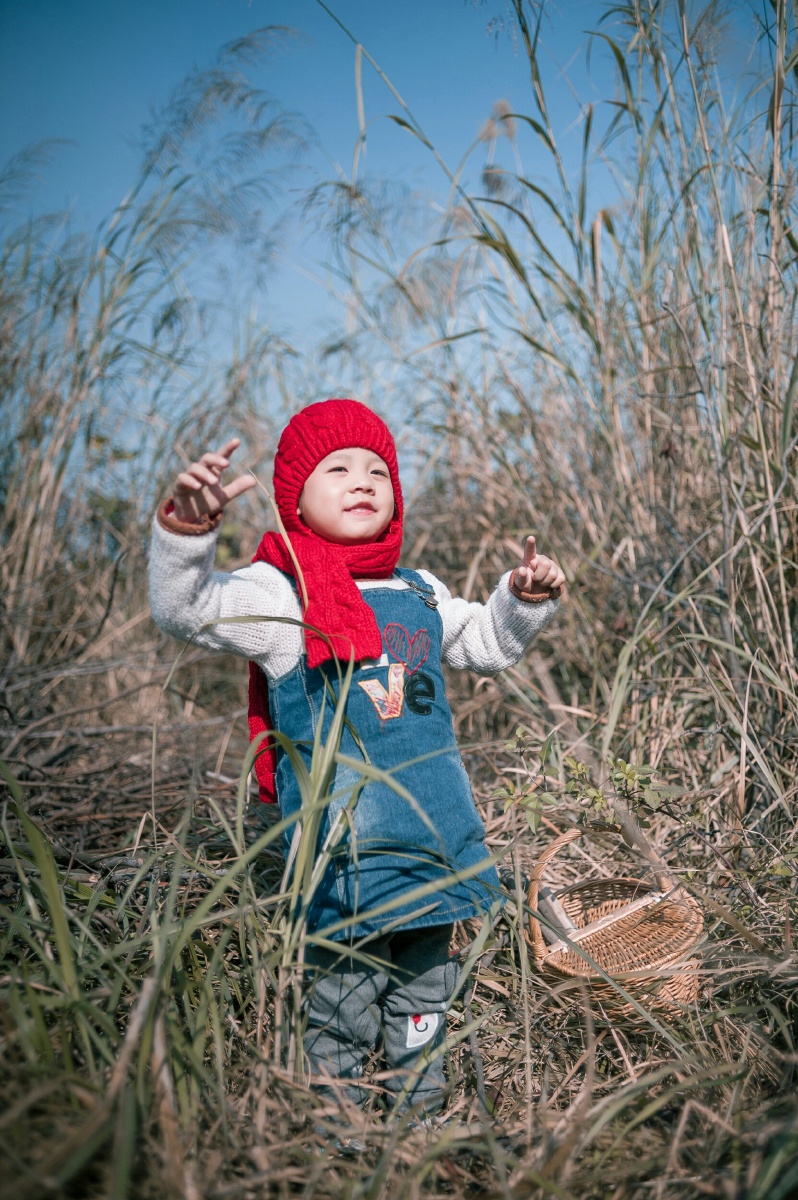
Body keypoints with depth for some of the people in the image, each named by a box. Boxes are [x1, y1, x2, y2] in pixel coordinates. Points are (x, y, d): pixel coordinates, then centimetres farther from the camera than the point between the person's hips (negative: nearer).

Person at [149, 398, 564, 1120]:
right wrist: (188, 527, -39)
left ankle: (422, 1117, 41)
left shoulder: (420, 594, 12)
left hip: (435, 842, 6)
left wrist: (525, 599, 10)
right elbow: (184, 611, -23)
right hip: (344, 852, -6)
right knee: (343, 1007, 5)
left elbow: (487, 645, 27)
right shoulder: (278, 593, -8)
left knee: (426, 999, 21)